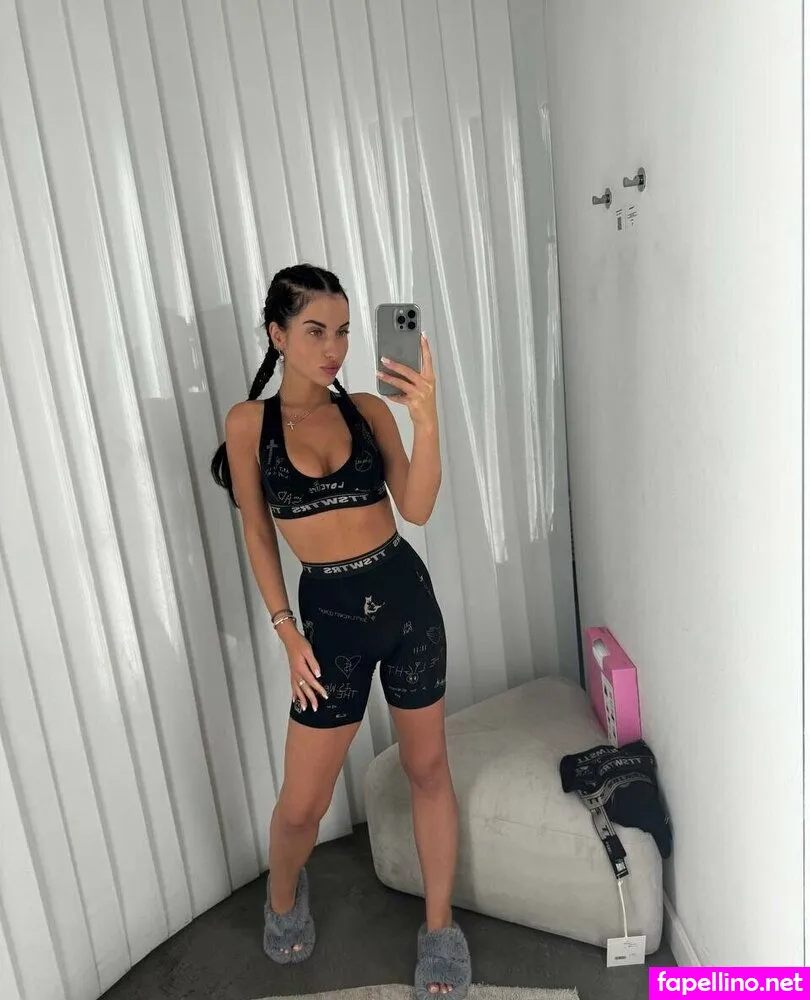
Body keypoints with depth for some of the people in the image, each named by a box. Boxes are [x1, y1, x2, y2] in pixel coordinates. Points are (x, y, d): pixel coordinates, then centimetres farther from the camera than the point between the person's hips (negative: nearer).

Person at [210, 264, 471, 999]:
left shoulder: (369, 410, 0)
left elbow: (417, 508, -10)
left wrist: (426, 419, -24)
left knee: (429, 767, 14)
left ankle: (440, 927, 37)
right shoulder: (249, 422, -3)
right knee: (303, 802, 8)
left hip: (406, 594, 2)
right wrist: (287, 632, -2)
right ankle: (284, 898, 45)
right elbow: (258, 534, 2)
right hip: (330, 611, -1)